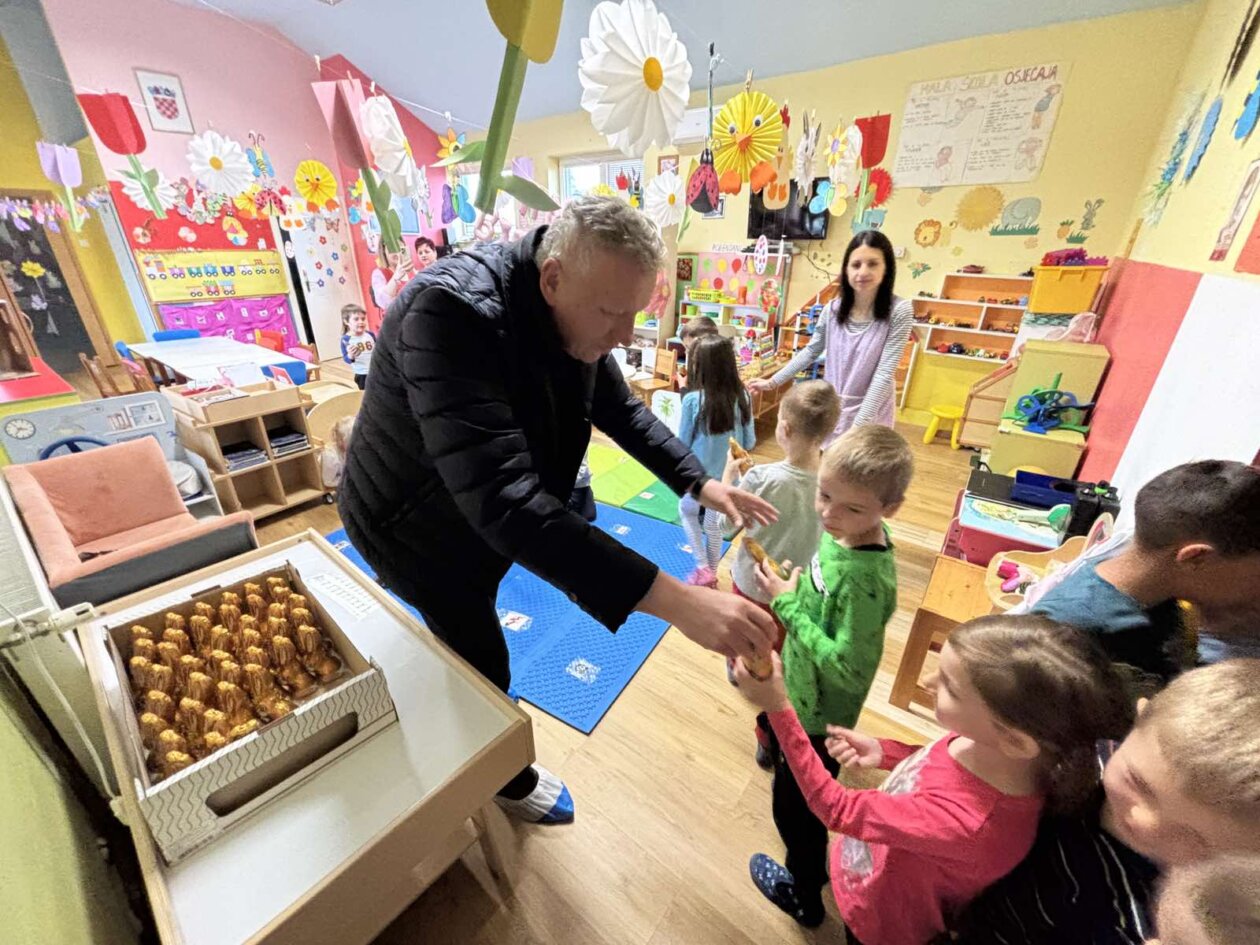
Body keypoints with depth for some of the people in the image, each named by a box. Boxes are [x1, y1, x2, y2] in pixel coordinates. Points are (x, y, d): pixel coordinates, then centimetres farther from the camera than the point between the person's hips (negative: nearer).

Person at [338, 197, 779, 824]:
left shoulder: (574, 312, -14)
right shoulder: (452, 311, -39)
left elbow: (619, 407, -1)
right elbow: (502, 497, -49)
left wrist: (698, 483, -13)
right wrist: (673, 599, -51)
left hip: (480, 513, 7)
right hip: (415, 525, -6)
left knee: (465, 640, 27)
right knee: (486, 669, 8)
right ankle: (508, 780, 40)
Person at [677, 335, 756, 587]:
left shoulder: (693, 400, -22)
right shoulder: (742, 397, -11)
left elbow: (682, 443, -11)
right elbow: (750, 442, -1)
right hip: (729, 476, 3)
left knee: (687, 511, 26)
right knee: (714, 524, 22)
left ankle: (703, 568, 22)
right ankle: (712, 573, 41)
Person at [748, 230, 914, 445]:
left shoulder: (899, 311, -14)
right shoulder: (834, 308, -3)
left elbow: (884, 374, -18)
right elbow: (810, 351, 10)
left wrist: (858, 426, -24)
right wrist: (773, 382, 9)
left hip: (869, 414, -3)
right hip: (831, 410, 4)